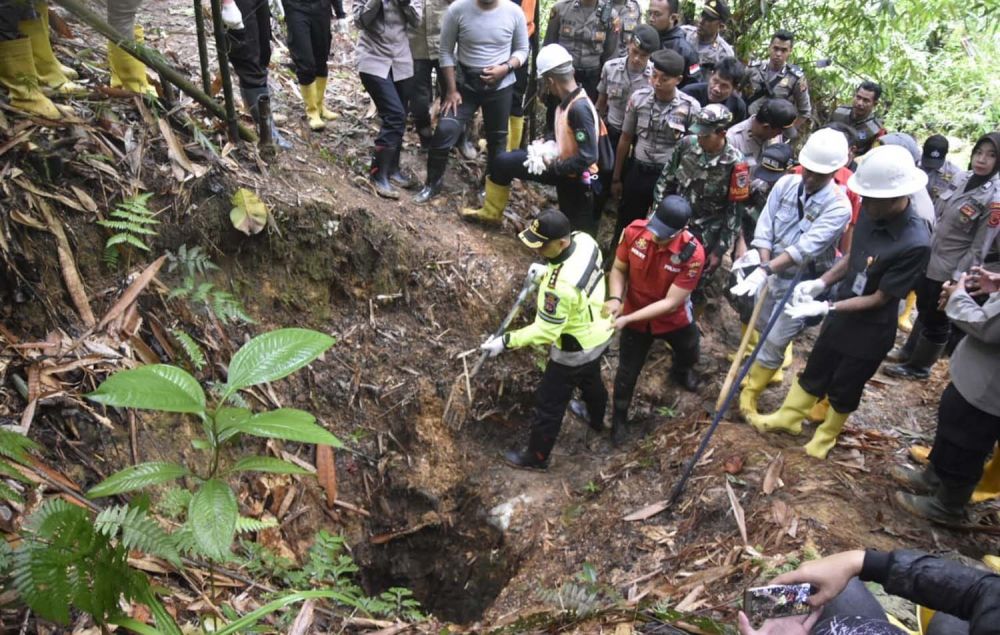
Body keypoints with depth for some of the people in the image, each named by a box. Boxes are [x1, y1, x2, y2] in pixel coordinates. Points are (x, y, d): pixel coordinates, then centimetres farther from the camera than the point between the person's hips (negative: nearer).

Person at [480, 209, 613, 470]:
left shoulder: (561, 286, -42)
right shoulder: (584, 239, -17)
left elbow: (545, 331, -31)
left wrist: (505, 342, -25)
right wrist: (549, 271, 4)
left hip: (575, 351, -8)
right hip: (598, 334, 8)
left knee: (549, 404, 13)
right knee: (591, 380, 36)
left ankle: (536, 457, 35)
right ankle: (597, 421, 65)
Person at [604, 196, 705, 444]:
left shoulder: (693, 254, -34)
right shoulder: (634, 231, -28)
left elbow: (671, 302, -31)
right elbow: (618, 269, -12)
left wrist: (627, 319, -36)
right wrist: (615, 298, -31)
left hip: (674, 318, 0)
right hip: (636, 318, 0)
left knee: (689, 355, 31)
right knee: (627, 372, 14)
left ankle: (680, 372, 70)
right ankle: (619, 417, 43)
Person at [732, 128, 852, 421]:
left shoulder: (838, 207, -21)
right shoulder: (786, 184, -6)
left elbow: (804, 248, -31)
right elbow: (764, 229, -7)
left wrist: (765, 271, -40)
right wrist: (765, 265, -21)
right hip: (773, 273, 5)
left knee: (774, 341, -1)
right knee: (762, 327, 22)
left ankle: (749, 393, 16)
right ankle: (770, 370, 50)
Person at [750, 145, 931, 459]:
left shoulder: (915, 244, -33)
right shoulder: (872, 212, -14)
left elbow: (879, 299, -24)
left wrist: (825, 307, -27)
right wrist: (821, 283, -9)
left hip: (869, 330, -5)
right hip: (841, 312, 6)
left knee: (844, 388, 18)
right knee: (815, 370, 24)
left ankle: (827, 434, 44)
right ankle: (788, 417, 45)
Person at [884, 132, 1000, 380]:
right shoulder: (961, 178, -2)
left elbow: (979, 248, -19)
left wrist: (956, 280, -18)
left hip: (949, 270, -6)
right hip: (931, 258, 6)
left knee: (936, 320, 11)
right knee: (923, 309, 24)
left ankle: (918, 366, 29)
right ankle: (909, 351, 44)